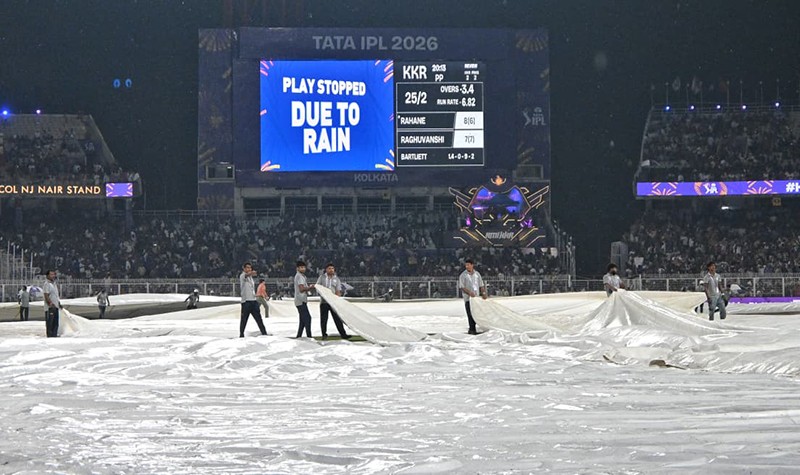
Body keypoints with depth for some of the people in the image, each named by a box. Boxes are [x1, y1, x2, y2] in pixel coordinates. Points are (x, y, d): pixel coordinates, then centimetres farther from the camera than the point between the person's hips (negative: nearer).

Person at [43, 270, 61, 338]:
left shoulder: (54, 284, 18)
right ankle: (50, 336, -5)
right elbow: (46, 296, -18)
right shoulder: (47, 284, -10)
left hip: (56, 306, 9)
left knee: (55, 324, 11)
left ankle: (54, 336, 16)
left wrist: (59, 304, 18)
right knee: (50, 323, -7)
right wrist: (51, 304, -25)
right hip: (50, 307, -9)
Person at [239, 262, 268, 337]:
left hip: (253, 300, 7)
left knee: (259, 318, 5)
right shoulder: (242, 276, -7)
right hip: (246, 301, -7)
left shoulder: (250, 277, 19)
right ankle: (241, 335, 10)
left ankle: (264, 333, 7)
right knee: (244, 319, 0)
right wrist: (251, 273, -55)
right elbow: (246, 275, -33)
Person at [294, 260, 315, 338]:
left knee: (303, 320, 14)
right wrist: (310, 287, -13)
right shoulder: (299, 276, -13)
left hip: (302, 301, 11)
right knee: (307, 318, -14)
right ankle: (309, 336, -16)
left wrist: (309, 287, 4)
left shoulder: (302, 276, 19)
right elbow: (301, 289, -22)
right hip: (300, 301, -11)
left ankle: (298, 336, 17)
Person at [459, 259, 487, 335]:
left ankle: (472, 329, 12)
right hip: (468, 298, -4)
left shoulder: (477, 274, 9)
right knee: (470, 314, -9)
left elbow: (481, 285, 14)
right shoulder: (463, 275, -4)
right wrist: (470, 293, -22)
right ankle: (472, 329, -6)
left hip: (476, 297, 4)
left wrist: (483, 293, -1)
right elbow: (462, 287, -9)